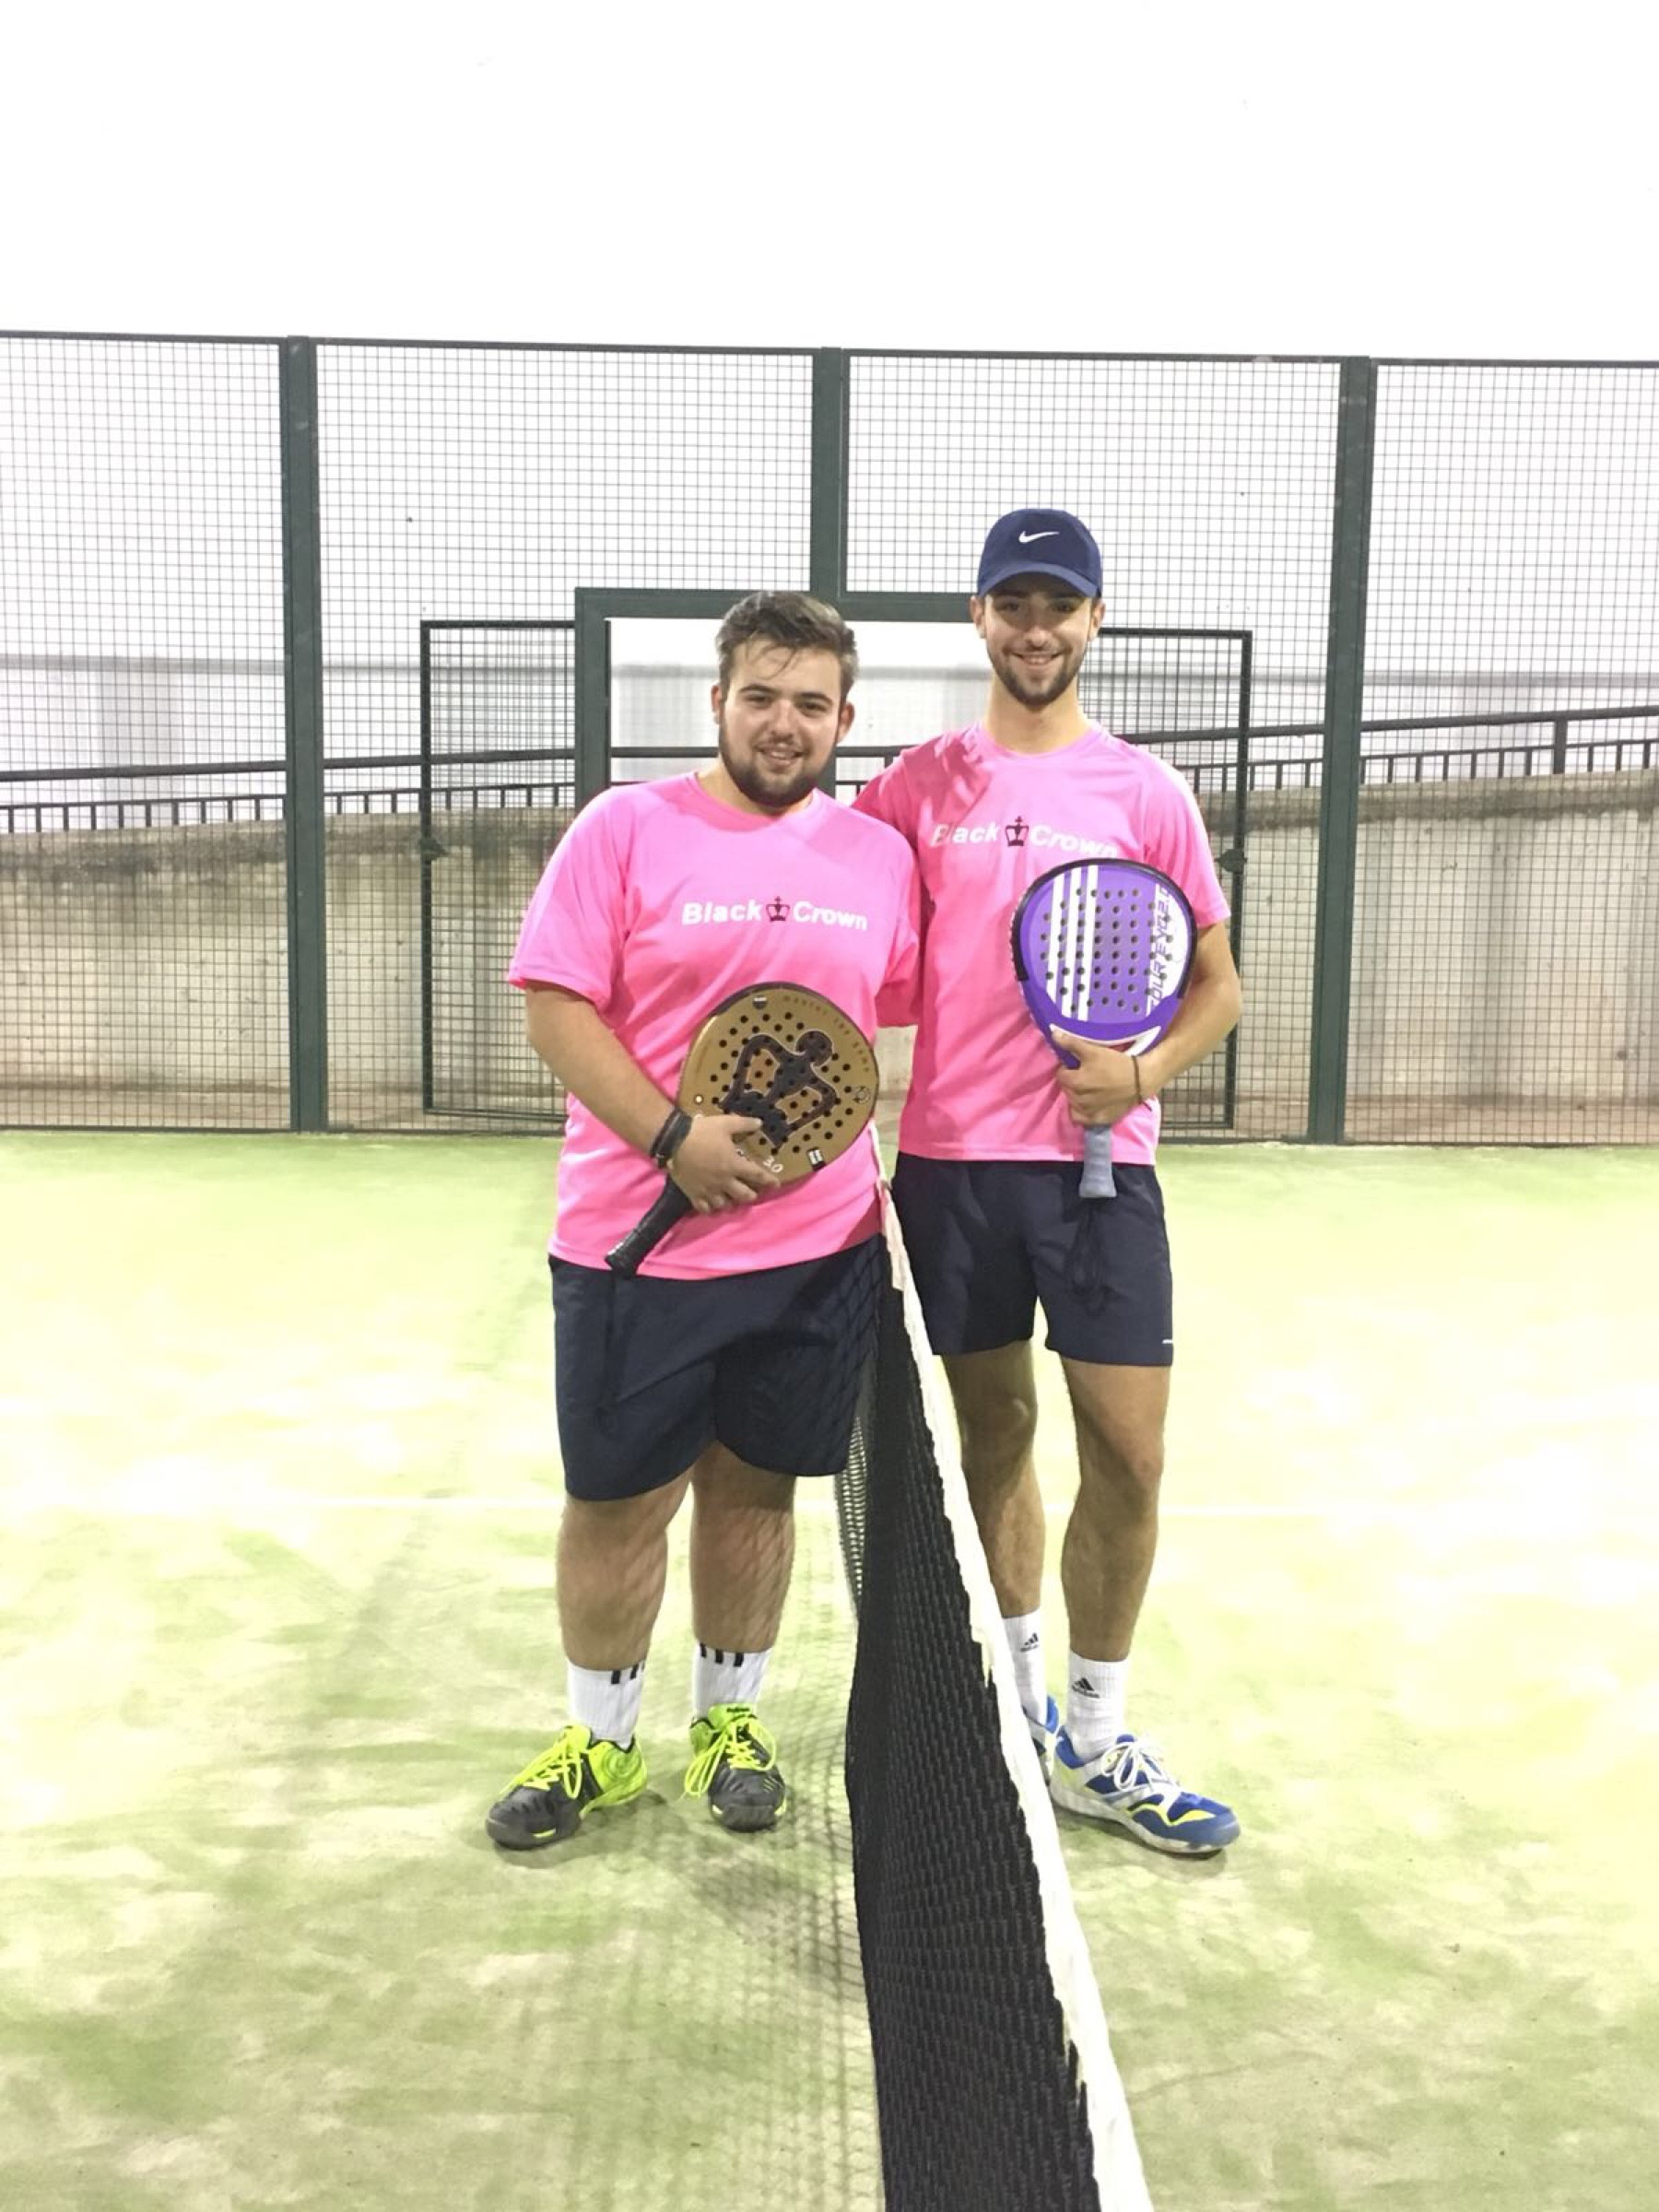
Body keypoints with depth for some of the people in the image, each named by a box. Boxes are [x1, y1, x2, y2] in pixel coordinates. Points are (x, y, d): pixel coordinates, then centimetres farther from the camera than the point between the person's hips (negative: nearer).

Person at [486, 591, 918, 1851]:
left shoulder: (881, 857, 6)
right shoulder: (627, 828, -4)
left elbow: (909, 1021, 15)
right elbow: (555, 1004, -9)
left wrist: (896, 1178, 6)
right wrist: (674, 1138, -18)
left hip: (822, 1246, 3)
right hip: (637, 1241, -2)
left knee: (755, 1486, 14)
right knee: (618, 1500, 8)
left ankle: (731, 1717, 33)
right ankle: (601, 1741, 28)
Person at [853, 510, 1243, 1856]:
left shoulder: (1145, 790, 3)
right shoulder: (919, 785, 6)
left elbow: (1218, 988, 5)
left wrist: (1145, 1070, -14)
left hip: (1097, 1157, -1)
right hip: (951, 1157, 1)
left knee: (1128, 1452, -3)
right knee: (996, 1433, 12)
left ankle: (1094, 1742, 14)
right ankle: (1019, 1688, 31)